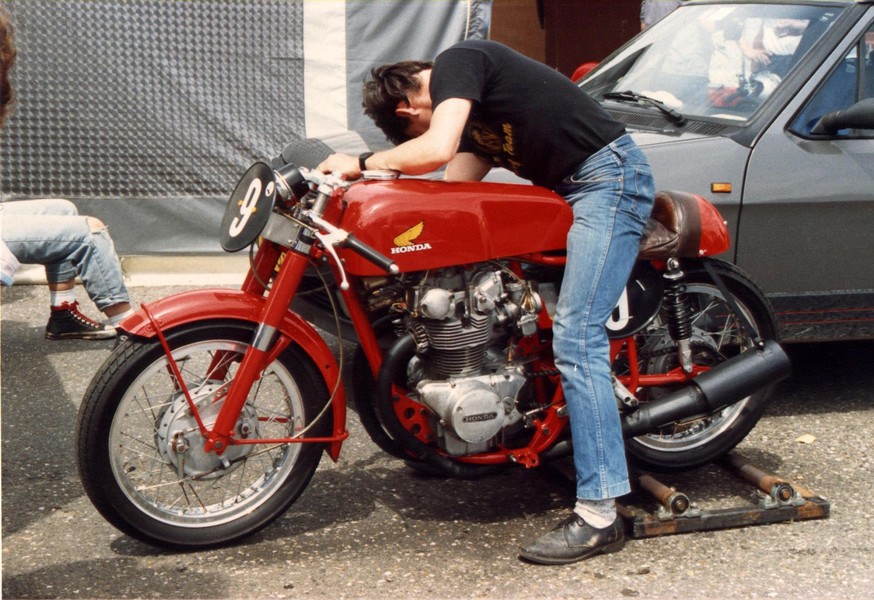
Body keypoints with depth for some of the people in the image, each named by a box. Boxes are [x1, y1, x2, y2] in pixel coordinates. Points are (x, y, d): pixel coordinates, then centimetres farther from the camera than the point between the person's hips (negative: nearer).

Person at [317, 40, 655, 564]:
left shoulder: (456, 64, -7)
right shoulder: (469, 112, 23)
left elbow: (437, 150, -22)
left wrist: (361, 163, -9)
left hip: (608, 177, -11)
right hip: (577, 188, 11)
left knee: (577, 339, -15)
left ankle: (599, 514, -15)